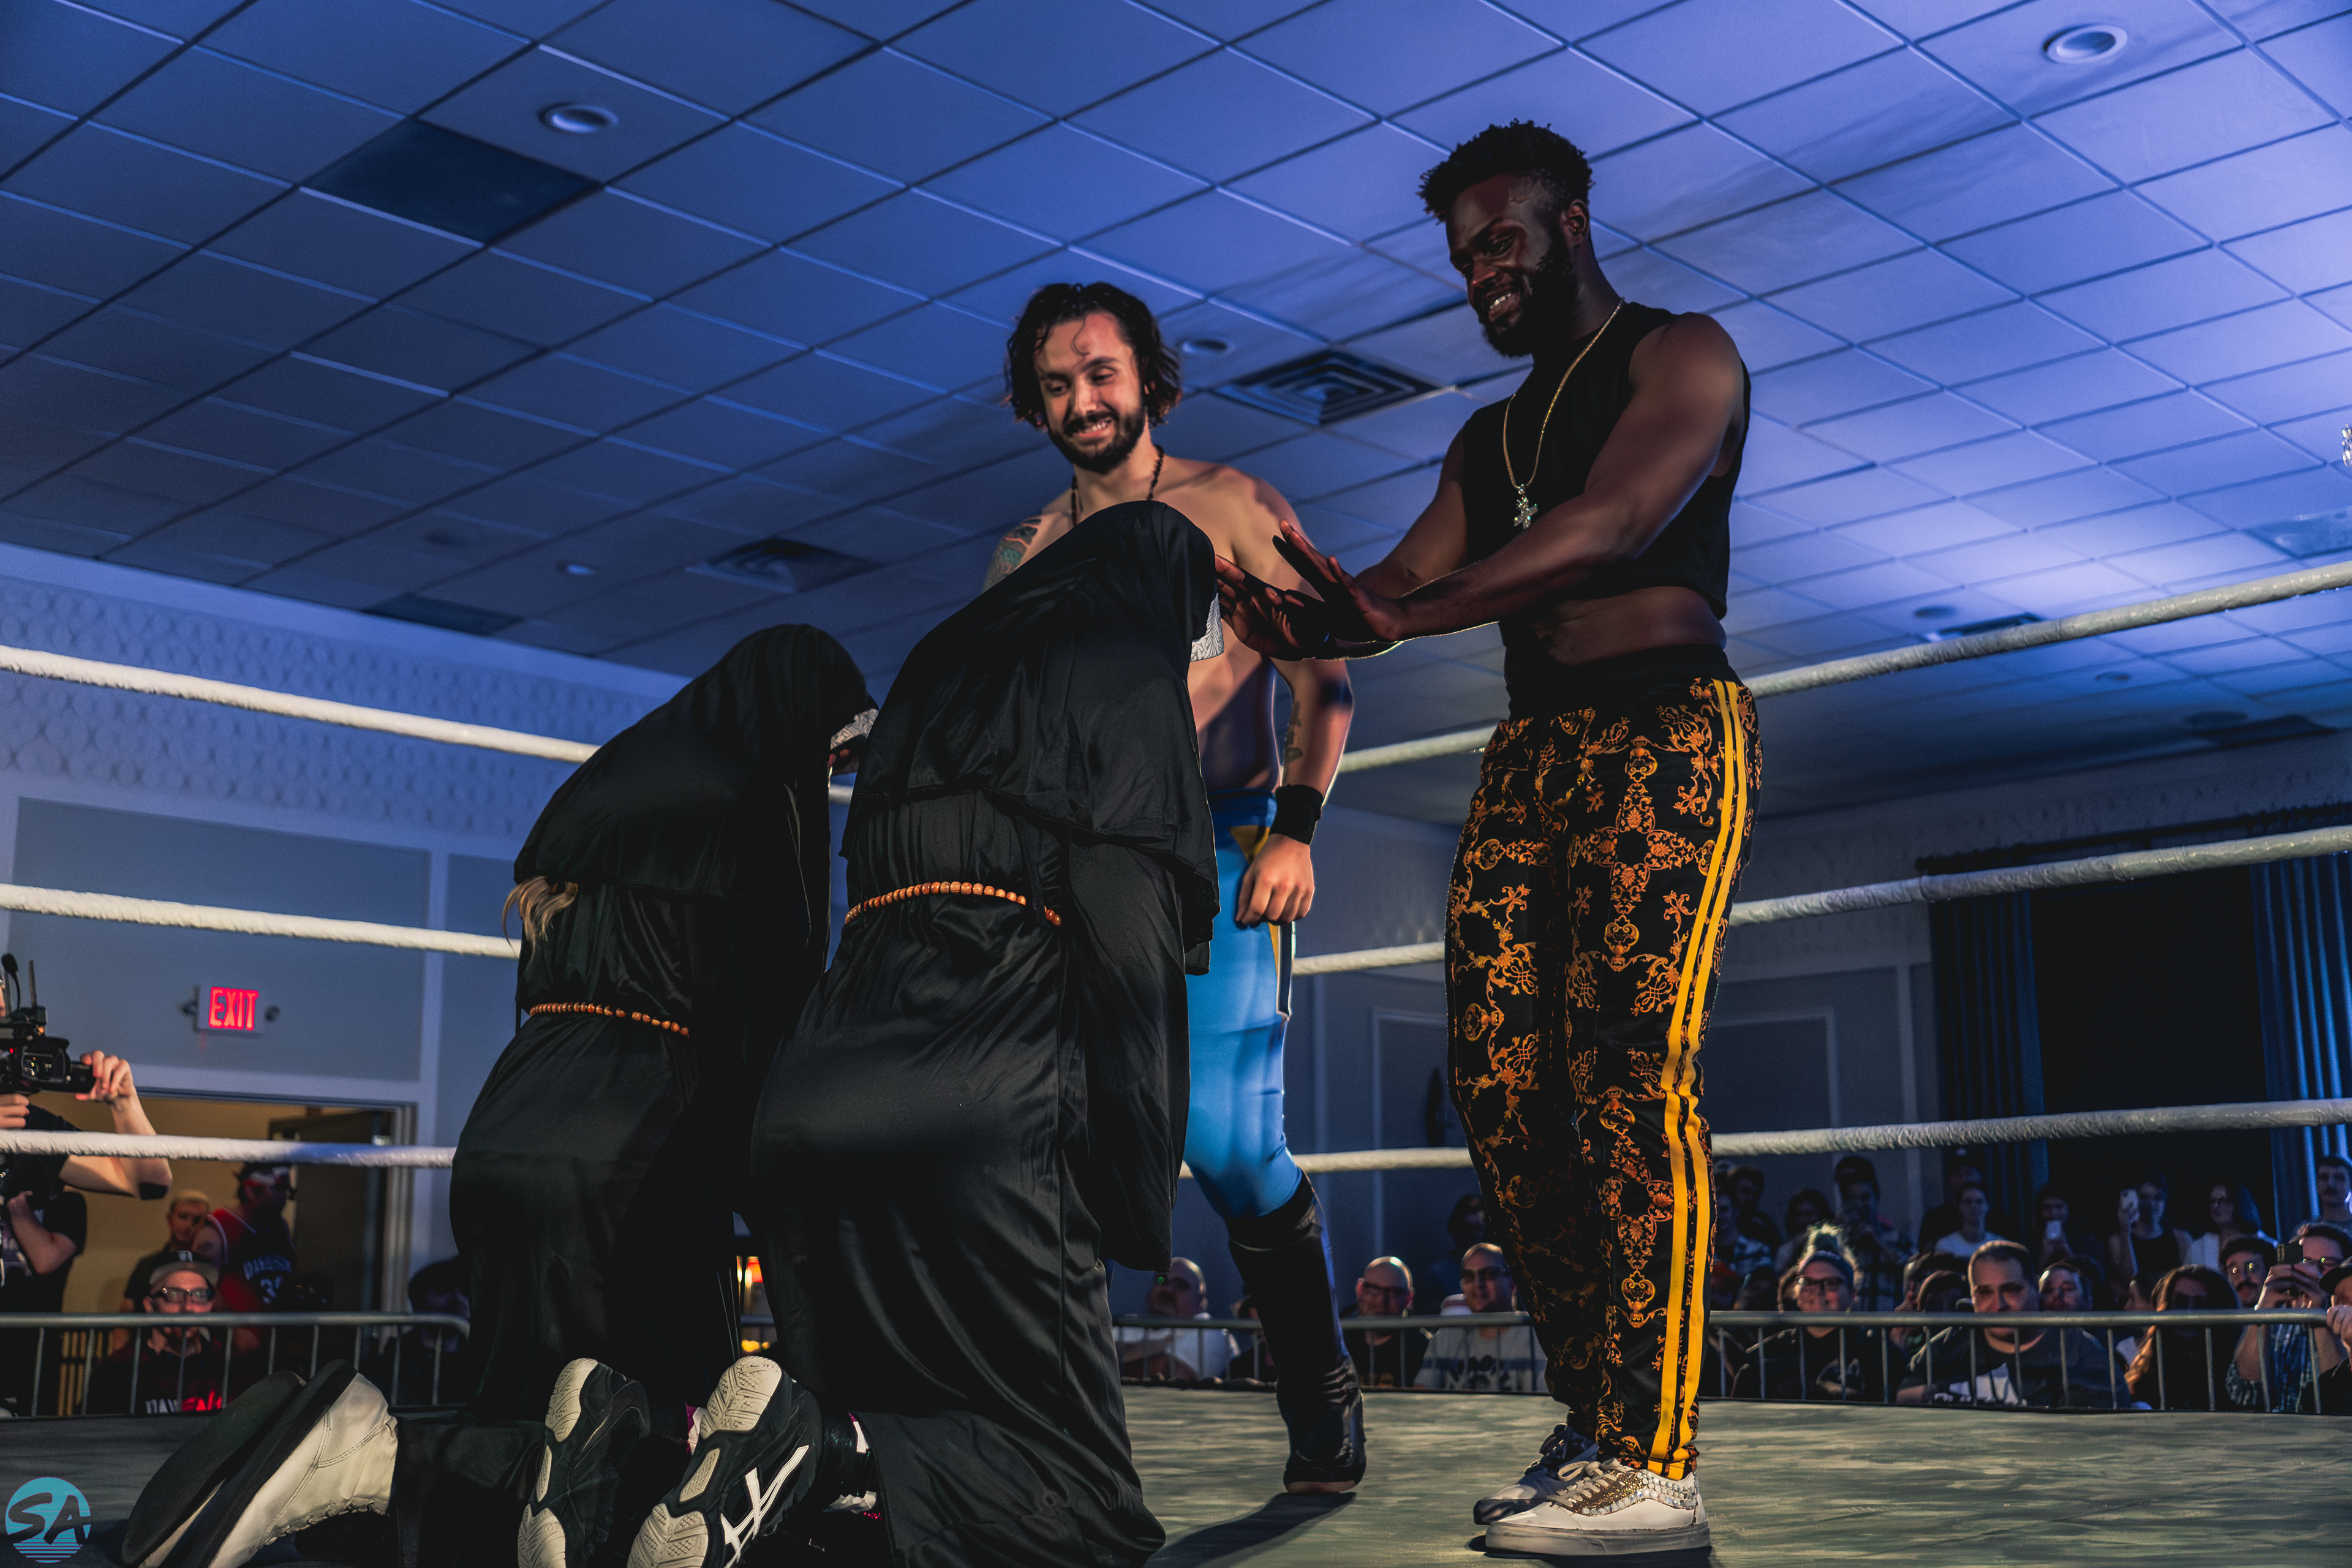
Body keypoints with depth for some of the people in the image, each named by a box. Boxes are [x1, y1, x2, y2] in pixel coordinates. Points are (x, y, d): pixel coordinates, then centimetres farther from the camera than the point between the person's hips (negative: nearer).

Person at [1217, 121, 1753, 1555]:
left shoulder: (1681, 353, 4)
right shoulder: (1490, 438, 27)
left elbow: (1616, 523, -15)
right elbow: (1401, 586, 13)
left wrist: (1400, 615, -27)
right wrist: (1301, 612, -11)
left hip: (1666, 728, -7)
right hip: (1527, 757, 7)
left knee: (1630, 1076, -18)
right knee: (1503, 1086, -5)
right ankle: (1599, 1429, 2)